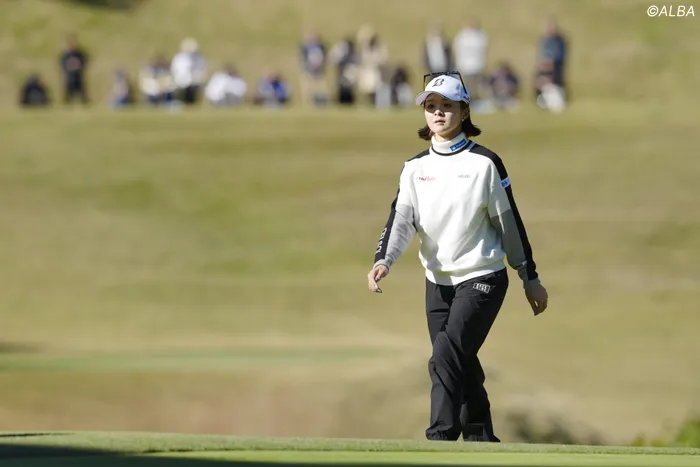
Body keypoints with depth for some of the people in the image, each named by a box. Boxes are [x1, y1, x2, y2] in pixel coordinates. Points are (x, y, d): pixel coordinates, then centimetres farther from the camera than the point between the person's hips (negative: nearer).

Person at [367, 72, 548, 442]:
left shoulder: (484, 163, -6)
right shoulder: (415, 168, 6)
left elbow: (509, 221, -2)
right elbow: (403, 218, -7)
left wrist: (530, 278, 2)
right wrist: (383, 261, -26)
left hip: (482, 277, -5)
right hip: (438, 282, 5)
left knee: (446, 358, -20)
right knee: (462, 369, 10)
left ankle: (441, 440, -23)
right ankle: (481, 440, 23)